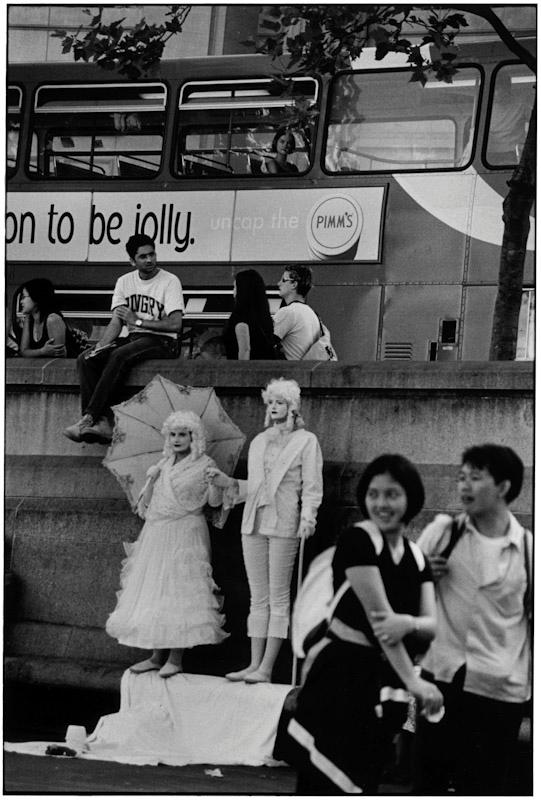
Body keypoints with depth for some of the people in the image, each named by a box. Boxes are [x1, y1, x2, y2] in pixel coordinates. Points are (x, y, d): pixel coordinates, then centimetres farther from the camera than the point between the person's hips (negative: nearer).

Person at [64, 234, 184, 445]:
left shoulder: (170, 282, -5)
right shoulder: (125, 282, 13)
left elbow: (175, 324, -14)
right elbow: (116, 323, 7)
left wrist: (138, 321, -12)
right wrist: (98, 348, -10)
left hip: (161, 341, -6)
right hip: (133, 339, 6)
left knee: (119, 356, -34)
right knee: (85, 360, -17)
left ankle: (89, 418, -34)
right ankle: (103, 422, -29)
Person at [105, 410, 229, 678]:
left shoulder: (204, 466, 0)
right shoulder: (163, 466, 15)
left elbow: (215, 501, -10)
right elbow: (145, 505, 12)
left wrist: (214, 483, -30)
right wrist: (151, 480, -4)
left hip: (185, 536, -6)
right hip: (156, 535, 6)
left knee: (180, 591, -11)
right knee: (152, 590, 3)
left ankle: (175, 659, -8)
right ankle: (156, 656, 8)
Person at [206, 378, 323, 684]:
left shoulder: (306, 441, 2)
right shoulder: (259, 442, 19)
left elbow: (312, 486, -4)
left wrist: (307, 517, -17)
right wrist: (225, 481, 8)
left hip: (284, 524, -6)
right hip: (254, 523, 6)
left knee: (278, 598, -5)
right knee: (258, 598, 6)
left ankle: (266, 668, -8)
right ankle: (254, 664, 7)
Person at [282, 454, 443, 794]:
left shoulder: (417, 558, 9)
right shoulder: (358, 540, -11)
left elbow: (433, 624, -1)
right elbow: (377, 614, -19)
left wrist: (408, 623, -27)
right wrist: (413, 681, -25)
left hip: (384, 682, 7)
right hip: (340, 676, -7)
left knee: (361, 785, 10)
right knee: (324, 784, -10)